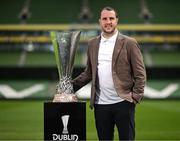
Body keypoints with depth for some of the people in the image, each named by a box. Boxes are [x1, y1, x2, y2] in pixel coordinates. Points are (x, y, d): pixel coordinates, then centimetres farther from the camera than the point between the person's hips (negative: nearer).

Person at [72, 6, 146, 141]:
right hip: (100, 104, 4)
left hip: (123, 103, -4)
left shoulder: (129, 43, -2)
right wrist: (71, 85, 3)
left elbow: (140, 74, -2)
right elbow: (89, 73, 16)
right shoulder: (92, 44, 11)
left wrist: (136, 97, -11)